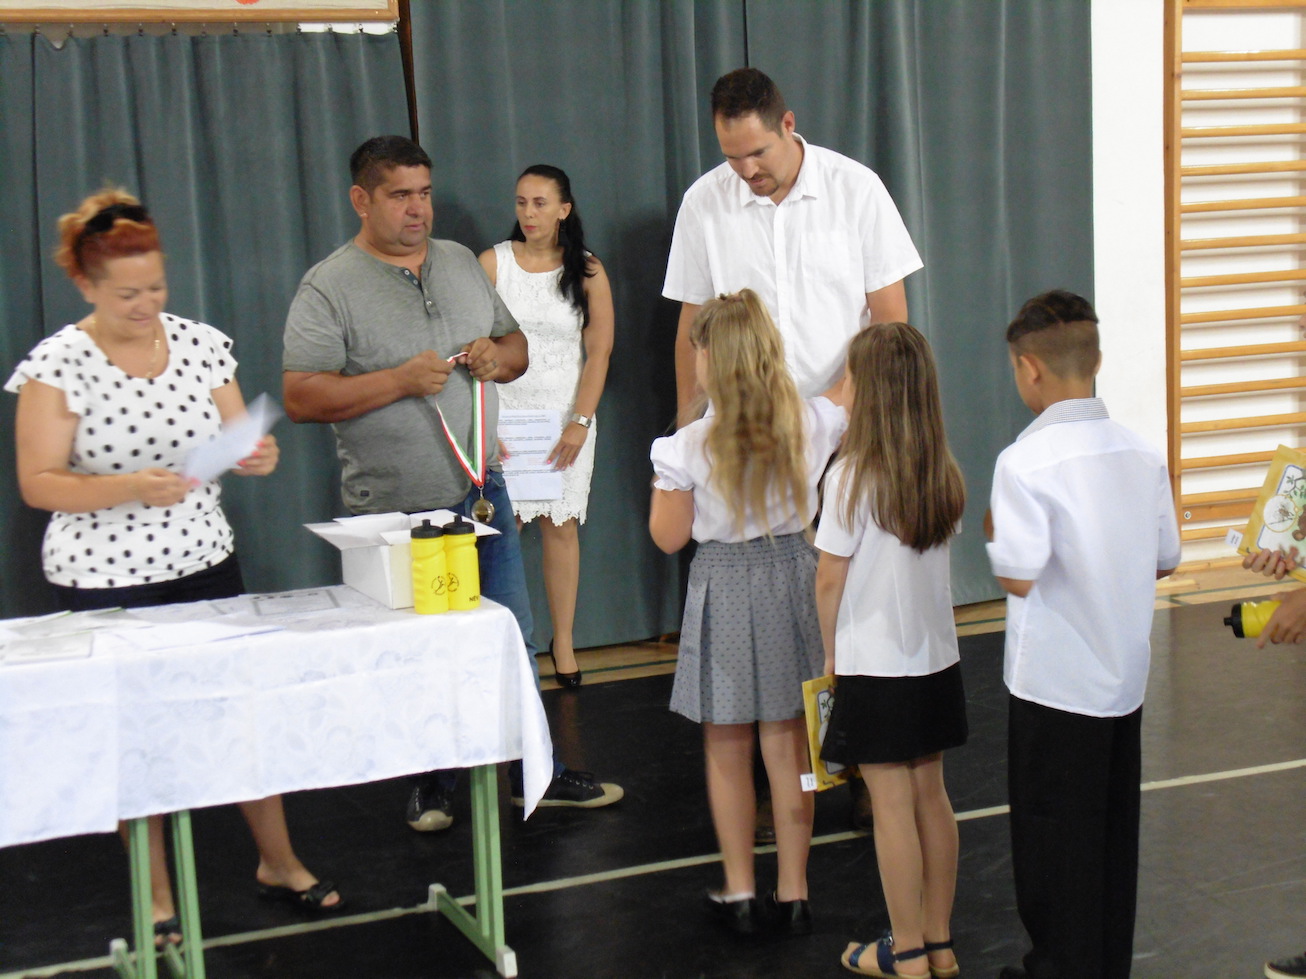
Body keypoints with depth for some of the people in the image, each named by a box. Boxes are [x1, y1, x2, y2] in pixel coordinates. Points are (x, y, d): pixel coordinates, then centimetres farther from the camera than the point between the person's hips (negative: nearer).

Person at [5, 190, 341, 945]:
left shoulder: (203, 345, 2)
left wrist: (259, 458, -15)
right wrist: (129, 489, -26)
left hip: (205, 563, 3)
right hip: (105, 581, -3)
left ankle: (279, 862, 25)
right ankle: (157, 897, 23)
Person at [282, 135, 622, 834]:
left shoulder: (461, 263, 10)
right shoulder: (329, 288, -8)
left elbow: (516, 344, 20)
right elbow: (300, 398, -15)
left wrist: (498, 355, -4)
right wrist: (401, 381, -22)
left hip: (481, 493, 5)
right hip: (398, 514, -5)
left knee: (512, 640, 12)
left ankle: (536, 774, 25)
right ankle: (430, 786, 26)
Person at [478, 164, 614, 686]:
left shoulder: (587, 271, 2)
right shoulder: (493, 262, 0)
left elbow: (598, 353, 1)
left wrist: (579, 423, -7)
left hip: (566, 413, 1)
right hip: (504, 410, -1)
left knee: (561, 525, 3)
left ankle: (563, 643, 12)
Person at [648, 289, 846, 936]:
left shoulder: (689, 446, -16)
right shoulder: (813, 423, -8)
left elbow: (669, 537, -7)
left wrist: (661, 479, 9)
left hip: (723, 587, -3)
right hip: (793, 575, 3)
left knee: (727, 749, 12)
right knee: (789, 746, 13)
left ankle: (740, 893, 21)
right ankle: (793, 894, 21)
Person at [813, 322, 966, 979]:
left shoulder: (853, 474, -17)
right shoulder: (945, 474, 0)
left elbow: (829, 579, -12)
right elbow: (933, 553, 8)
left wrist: (831, 652, 3)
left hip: (875, 668, -6)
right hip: (936, 660, 6)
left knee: (893, 807, 3)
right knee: (931, 795, 14)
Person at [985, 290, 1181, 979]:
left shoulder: (1024, 462, -19)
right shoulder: (1142, 454, 0)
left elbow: (1018, 576, -21)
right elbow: (1165, 560, 7)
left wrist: (995, 534, -3)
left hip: (1053, 683, -6)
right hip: (1125, 675, 6)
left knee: (1053, 833, 8)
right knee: (1114, 833, 17)